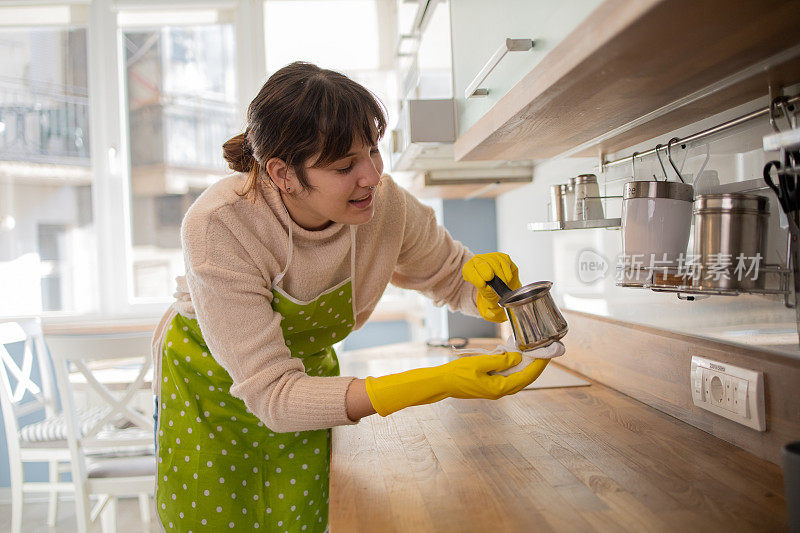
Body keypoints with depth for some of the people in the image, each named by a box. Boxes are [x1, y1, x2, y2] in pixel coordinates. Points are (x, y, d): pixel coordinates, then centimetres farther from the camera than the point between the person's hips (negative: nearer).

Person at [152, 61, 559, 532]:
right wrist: (436, 383, -45)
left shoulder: (387, 205, -25)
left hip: (308, 373, 3)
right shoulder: (218, 227, -36)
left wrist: (482, 276, -31)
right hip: (208, 382, -2)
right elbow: (271, 393, -36)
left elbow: (450, 276, -3)